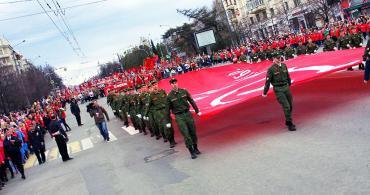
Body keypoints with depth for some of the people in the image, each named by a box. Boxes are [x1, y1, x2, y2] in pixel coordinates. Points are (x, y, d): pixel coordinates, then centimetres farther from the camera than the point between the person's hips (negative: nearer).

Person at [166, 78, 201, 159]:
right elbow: (168, 110, 0)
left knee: (193, 132, 8)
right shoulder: (169, 96, -5)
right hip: (179, 117, -3)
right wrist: (168, 122, 0)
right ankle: (191, 152, 3)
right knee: (186, 135, -6)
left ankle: (195, 148, 27)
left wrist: (197, 111, 15)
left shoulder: (184, 91, 1)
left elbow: (191, 101, 11)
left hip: (188, 114, 3)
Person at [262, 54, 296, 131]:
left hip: (286, 87, 6)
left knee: (290, 105, 12)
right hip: (278, 89, -6)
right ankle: (290, 124, -2)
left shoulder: (284, 66, 5)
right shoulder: (271, 69, -11)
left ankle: (288, 121, 31)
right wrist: (265, 93, -4)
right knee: (286, 106, -11)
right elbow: (268, 81, -8)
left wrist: (289, 84, 29)